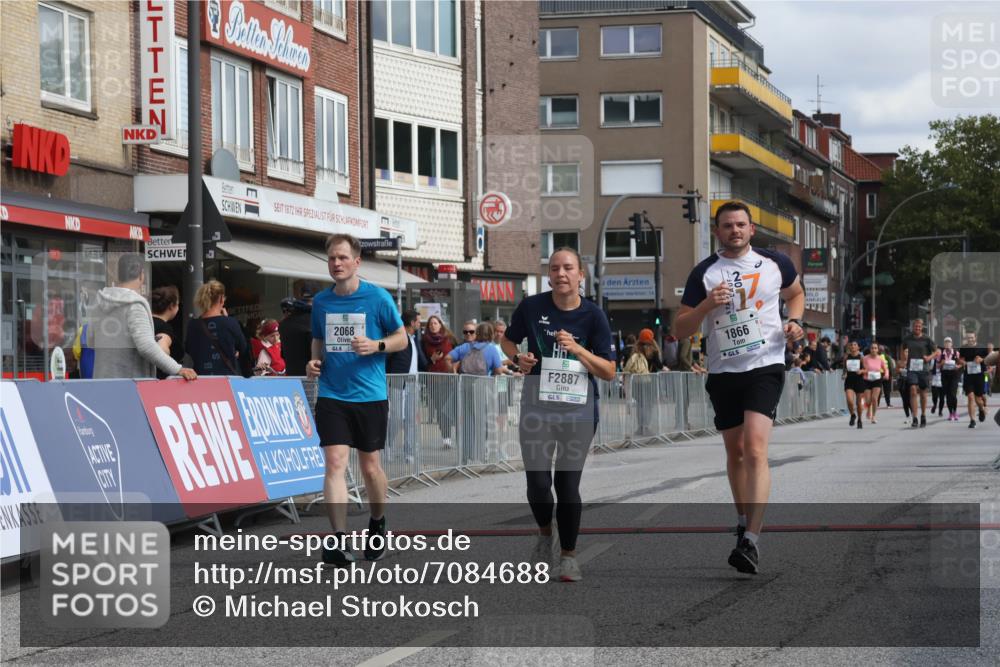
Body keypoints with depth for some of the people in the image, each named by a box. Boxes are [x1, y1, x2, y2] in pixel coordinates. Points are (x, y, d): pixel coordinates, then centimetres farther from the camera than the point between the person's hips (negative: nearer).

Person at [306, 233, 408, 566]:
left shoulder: (378, 297, -4)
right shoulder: (320, 301, 7)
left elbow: (402, 338, 2)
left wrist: (376, 345, -17)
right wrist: (314, 360, 1)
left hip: (370, 396, -2)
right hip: (331, 395, 2)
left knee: (370, 467, 8)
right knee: (335, 463, -12)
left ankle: (377, 523, 35)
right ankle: (340, 542, -16)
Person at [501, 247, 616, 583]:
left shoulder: (593, 316, -5)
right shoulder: (532, 307, -3)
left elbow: (609, 372, -6)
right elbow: (508, 340, 15)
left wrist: (577, 349, -20)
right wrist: (518, 358, -7)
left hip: (579, 407, 0)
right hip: (537, 406, 1)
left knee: (568, 483, 0)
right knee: (538, 482, -5)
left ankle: (568, 556, 15)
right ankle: (544, 533, 27)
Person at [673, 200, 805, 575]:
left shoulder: (775, 263, 4)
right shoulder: (704, 273, 2)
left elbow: (795, 293, 24)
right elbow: (680, 329, 1)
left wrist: (794, 322, 3)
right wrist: (706, 305, -16)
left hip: (765, 366, -3)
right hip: (723, 372, 3)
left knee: (755, 448, -18)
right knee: (735, 452, 14)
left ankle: (752, 540, -23)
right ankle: (744, 522, 36)